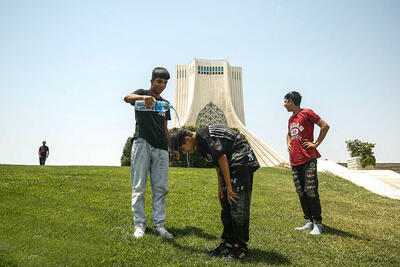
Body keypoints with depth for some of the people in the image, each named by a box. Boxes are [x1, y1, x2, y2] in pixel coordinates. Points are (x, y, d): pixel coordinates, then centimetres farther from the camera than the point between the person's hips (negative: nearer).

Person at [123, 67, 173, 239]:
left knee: (161, 188, 1)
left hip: (161, 149, 5)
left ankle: (159, 225, 6)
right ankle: (139, 225, 3)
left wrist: (171, 147, 14)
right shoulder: (142, 94, 10)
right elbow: (127, 98, -15)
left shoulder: (165, 103, 25)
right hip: (142, 144, -4)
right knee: (139, 187, -3)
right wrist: (145, 97, -36)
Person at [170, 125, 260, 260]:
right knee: (225, 204, 9)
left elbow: (221, 157, -19)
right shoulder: (200, 144, 15)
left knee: (238, 205, -9)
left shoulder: (202, 134, -15)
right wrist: (220, 187, 17)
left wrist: (228, 186, -14)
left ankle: (240, 246, 0)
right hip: (231, 165, 10)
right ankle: (228, 242, 16)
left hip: (242, 161, -10)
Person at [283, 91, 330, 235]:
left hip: (308, 159, -7)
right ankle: (309, 222, 16)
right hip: (295, 161, 8)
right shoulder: (291, 119, 20)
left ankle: (318, 224, 2)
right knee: (301, 194, 8)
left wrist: (316, 143, -10)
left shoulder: (307, 113, -3)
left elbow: (325, 126, -8)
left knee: (311, 193, -7)